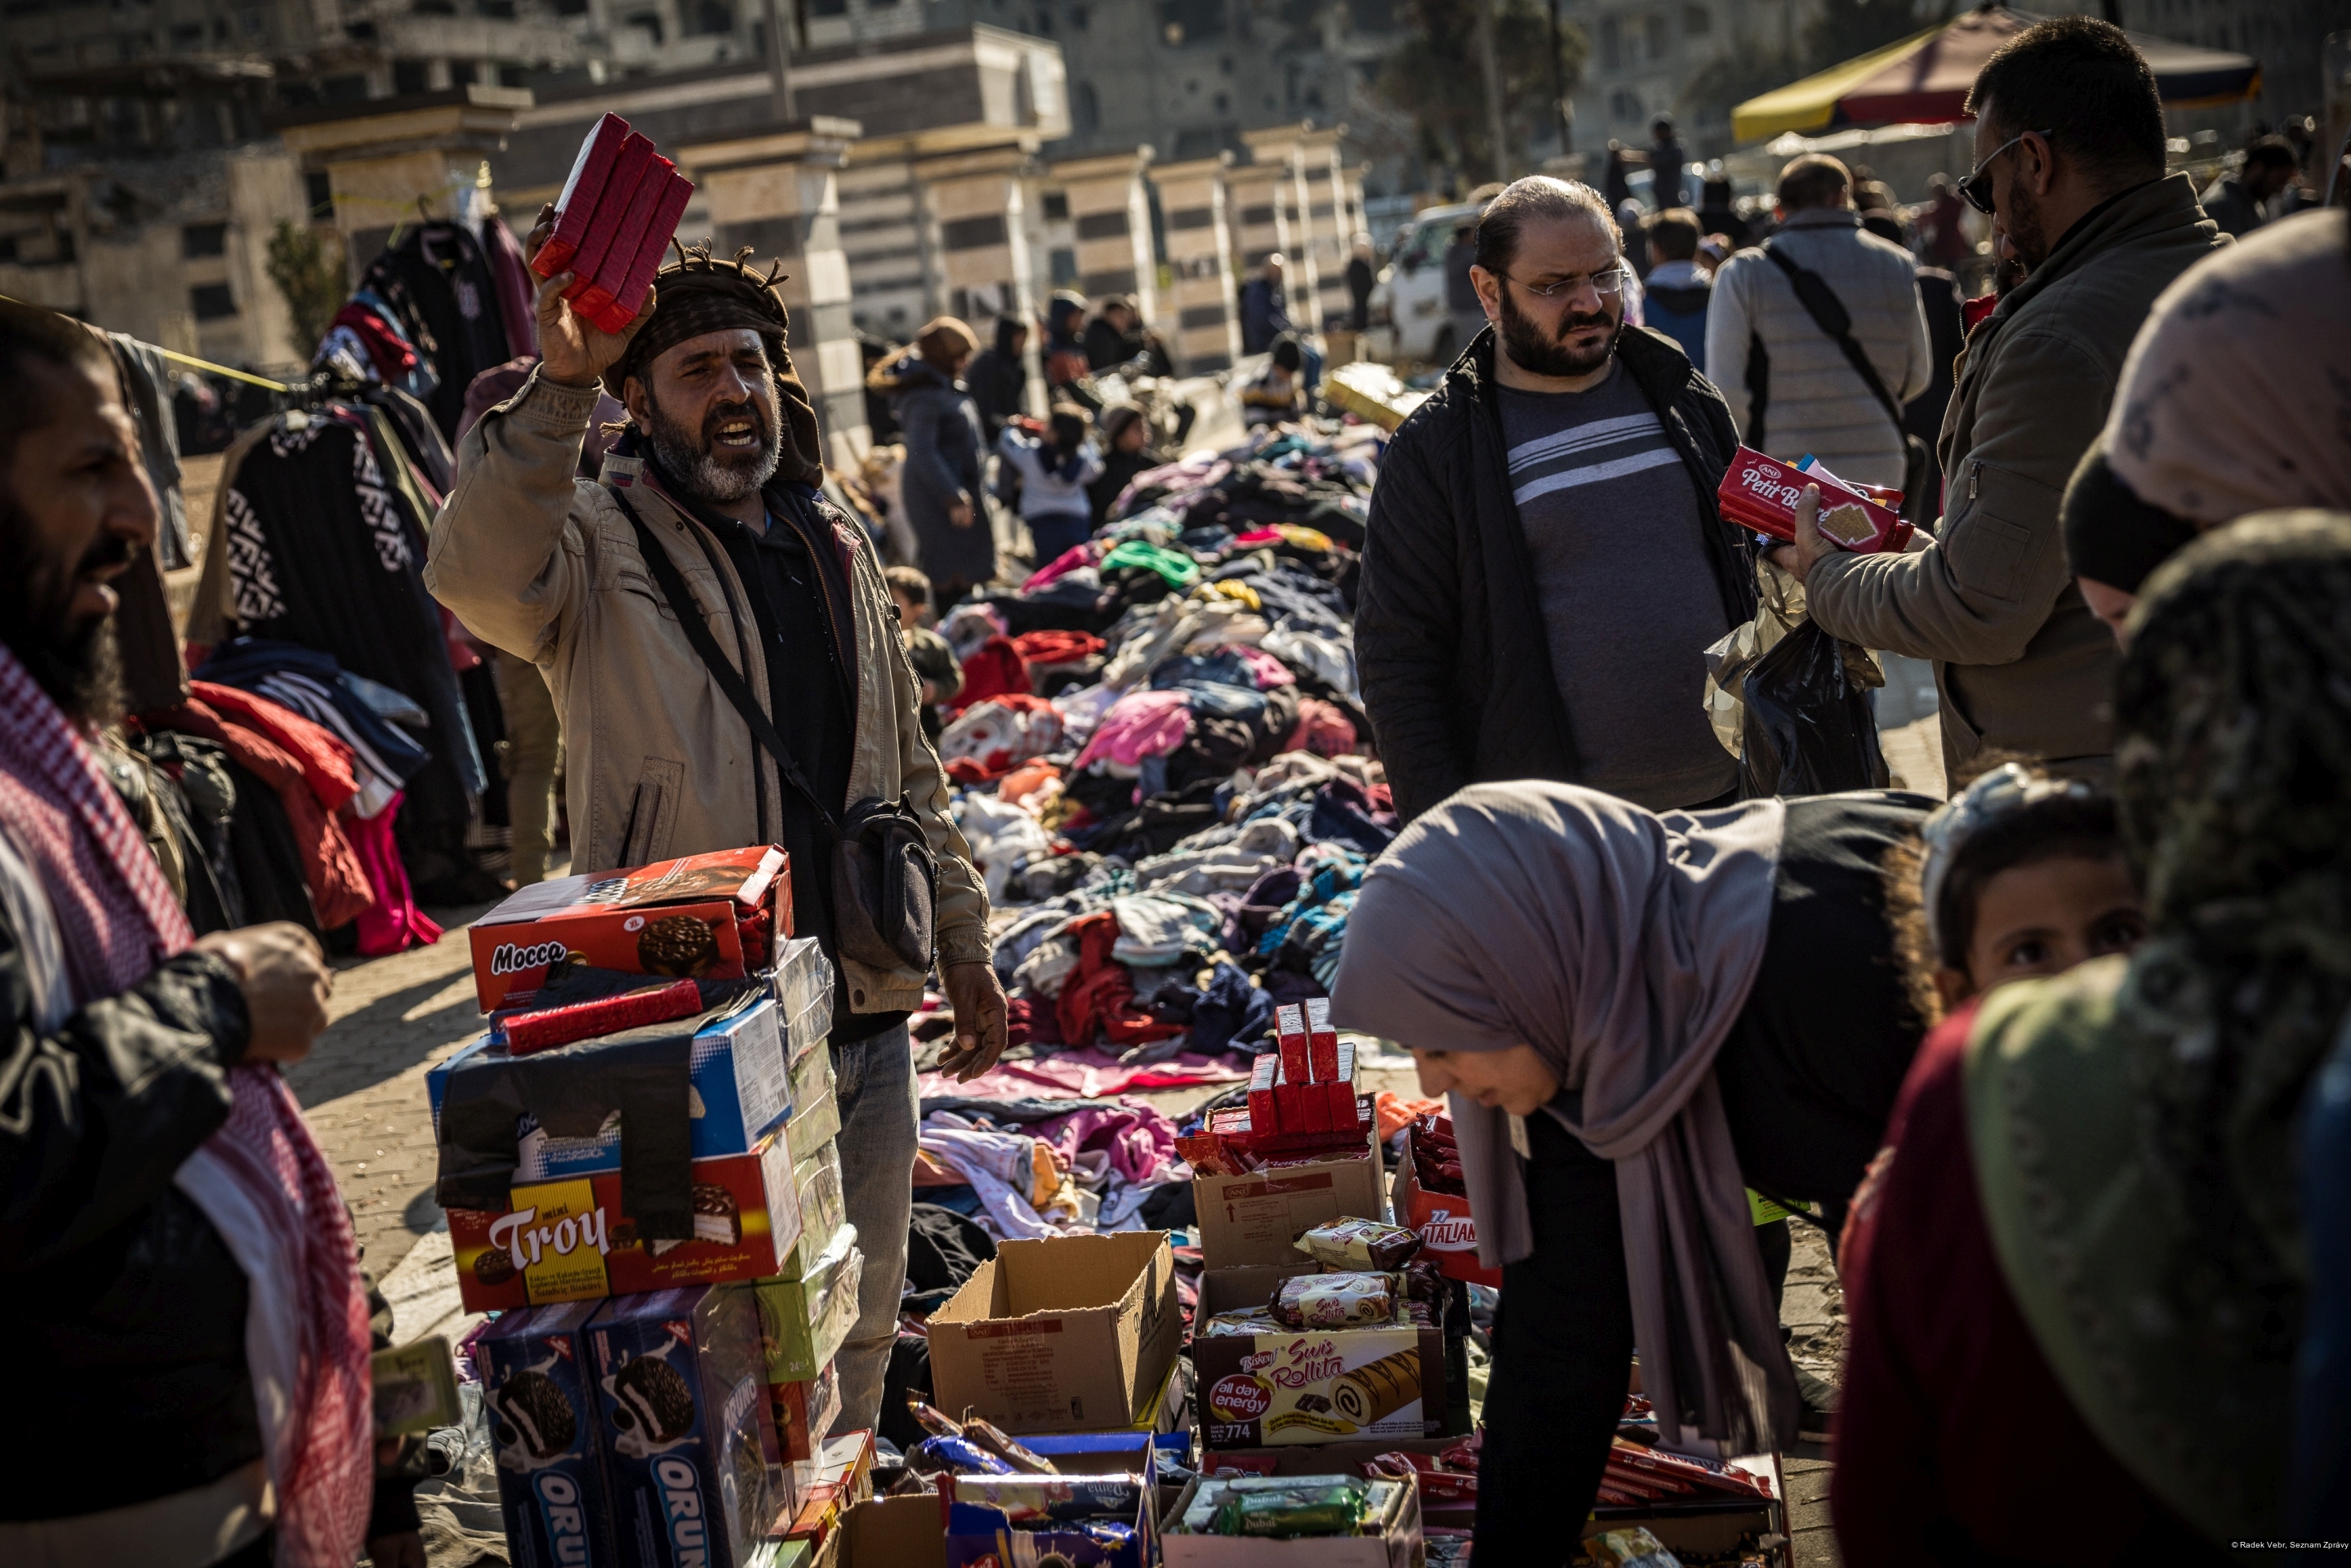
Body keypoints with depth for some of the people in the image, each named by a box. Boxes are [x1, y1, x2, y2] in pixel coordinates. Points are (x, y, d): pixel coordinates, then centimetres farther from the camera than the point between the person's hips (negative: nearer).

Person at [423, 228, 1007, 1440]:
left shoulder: (837, 545, 14)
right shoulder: (600, 549, -6)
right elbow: (481, 579, -32)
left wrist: (960, 940, 19)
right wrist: (557, 386, -41)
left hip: (864, 1015, 6)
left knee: (856, 1334, 18)